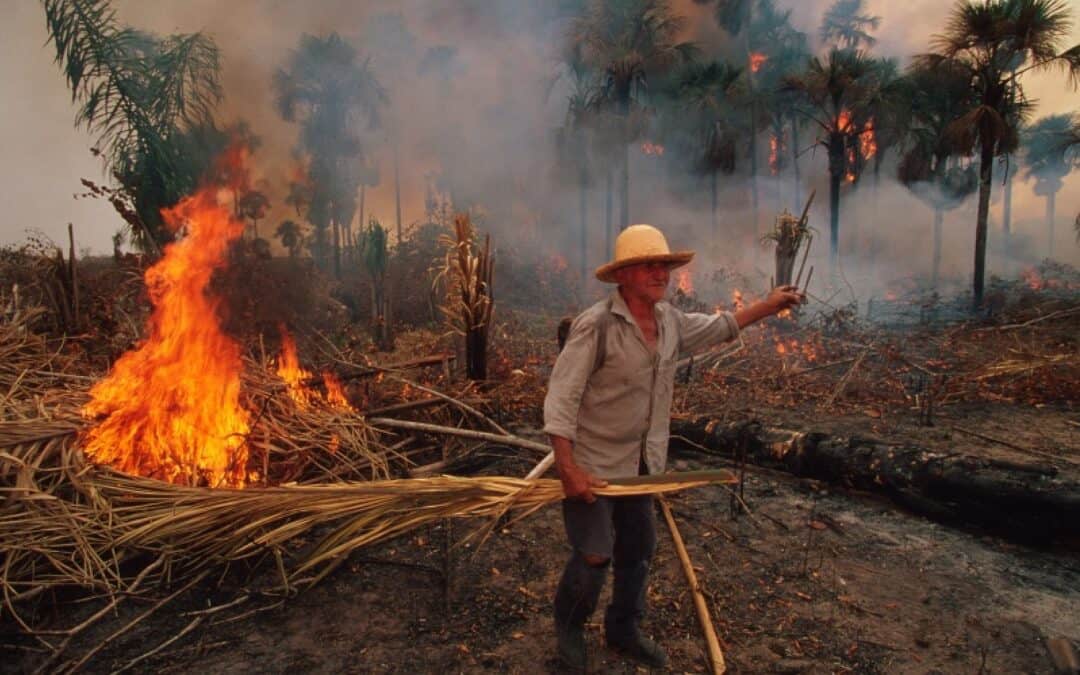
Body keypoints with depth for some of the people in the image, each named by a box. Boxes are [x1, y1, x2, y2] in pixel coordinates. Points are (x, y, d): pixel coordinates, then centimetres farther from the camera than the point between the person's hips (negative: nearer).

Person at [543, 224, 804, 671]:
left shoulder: (670, 321, 0)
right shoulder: (595, 325, -23)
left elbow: (716, 328, 22)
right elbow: (561, 400, -23)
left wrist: (770, 304, 21)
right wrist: (568, 470, -26)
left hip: (641, 463, 7)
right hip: (593, 464, -7)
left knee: (638, 549, 18)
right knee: (594, 556, -1)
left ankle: (623, 629, 40)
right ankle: (569, 629, 28)